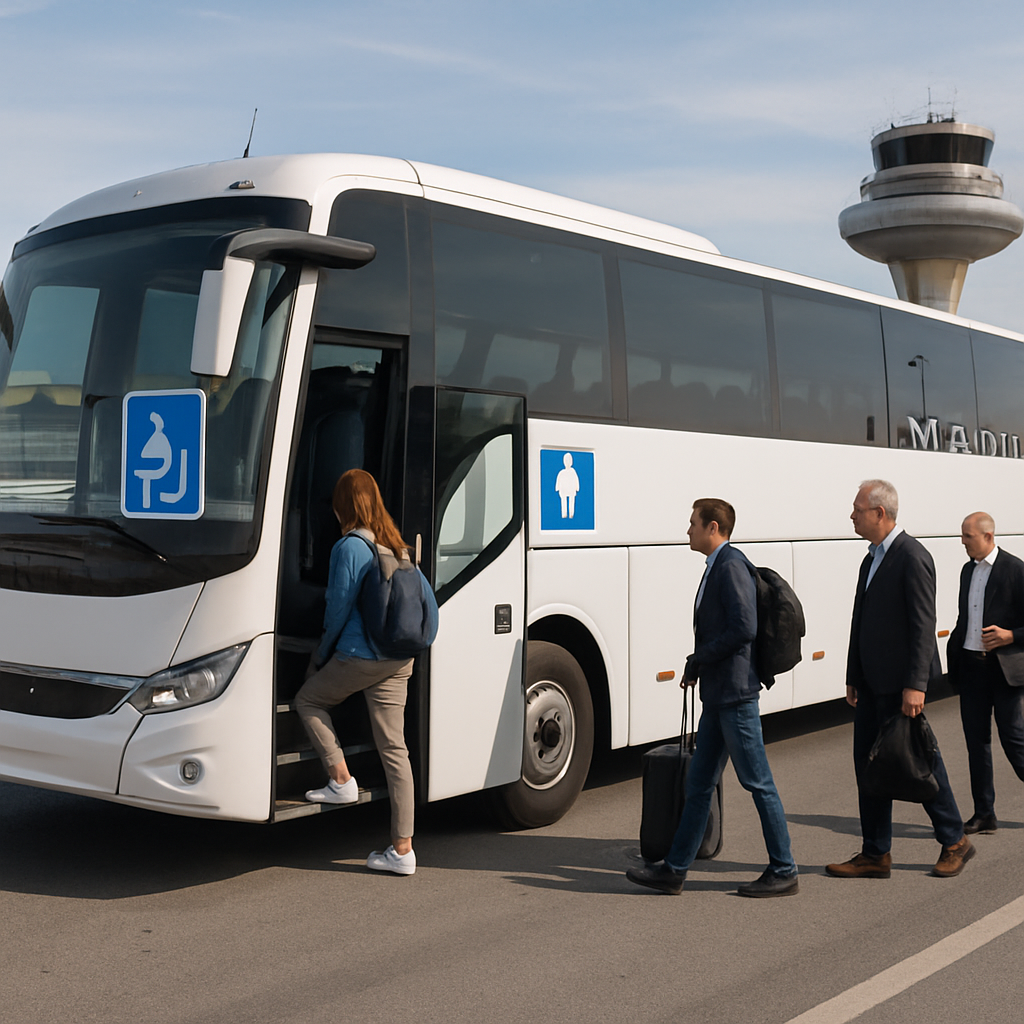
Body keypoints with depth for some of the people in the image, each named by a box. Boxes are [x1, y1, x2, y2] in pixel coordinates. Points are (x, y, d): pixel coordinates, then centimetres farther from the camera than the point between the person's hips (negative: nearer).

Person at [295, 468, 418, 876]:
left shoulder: (349, 547, -10)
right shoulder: (397, 546, 11)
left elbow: (339, 608, -7)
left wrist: (322, 654, 10)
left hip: (359, 656, -6)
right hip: (399, 659, 6)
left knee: (308, 700, 21)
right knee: (394, 748, 5)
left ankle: (341, 780, 13)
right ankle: (402, 849, 5)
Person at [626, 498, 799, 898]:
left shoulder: (731, 565, -13)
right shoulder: (717, 567, 17)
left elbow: (744, 627, -22)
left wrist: (697, 661, -14)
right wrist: (697, 668, 10)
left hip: (736, 693, -10)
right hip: (717, 694, 10)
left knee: (758, 782, -1)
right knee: (699, 782, 11)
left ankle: (784, 872, 9)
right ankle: (674, 870, 16)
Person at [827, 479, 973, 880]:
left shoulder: (912, 556, -13)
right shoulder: (872, 559, 15)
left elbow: (923, 624, -18)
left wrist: (916, 685, -23)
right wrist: (853, 678, 17)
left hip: (900, 684, -9)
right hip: (872, 683, 9)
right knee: (868, 764, 8)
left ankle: (954, 842, 20)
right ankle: (875, 855, 15)